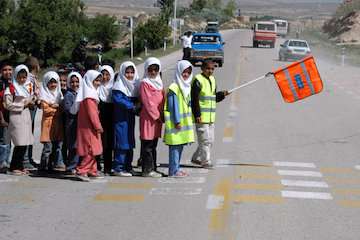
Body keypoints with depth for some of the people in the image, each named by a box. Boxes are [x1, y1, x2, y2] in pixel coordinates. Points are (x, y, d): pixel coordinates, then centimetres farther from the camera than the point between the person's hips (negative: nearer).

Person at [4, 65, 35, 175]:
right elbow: (8, 105, -11)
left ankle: (20, 166, 12)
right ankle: (14, 167, -5)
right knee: (20, 143, -12)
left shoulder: (26, 88, 18)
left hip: (26, 117, 8)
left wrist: (31, 103, 9)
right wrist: (23, 105, -12)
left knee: (25, 143, 4)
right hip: (16, 118, -7)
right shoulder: (11, 88, -5)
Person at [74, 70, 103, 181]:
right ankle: (81, 171, -12)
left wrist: (97, 126, 17)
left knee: (92, 151, 14)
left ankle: (92, 171, 20)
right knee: (91, 150, -11)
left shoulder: (91, 92, 17)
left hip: (89, 127, 10)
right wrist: (98, 126, -17)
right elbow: (92, 113, -20)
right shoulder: (89, 95, -14)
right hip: (89, 127, -10)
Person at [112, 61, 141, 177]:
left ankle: (128, 166, 18)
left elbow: (138, 100, 16)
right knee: (122, 142, -9)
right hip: (121, 118, -7)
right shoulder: (118, 86, -8)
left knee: (130, 142, 10)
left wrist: (138, 106, -6)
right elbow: (118, 100, -19)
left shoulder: (135, 85, 14)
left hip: (130, 118, 7)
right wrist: (132, 106, -19)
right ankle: (118, 168, -6)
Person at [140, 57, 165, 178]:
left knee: (154, 145, 11)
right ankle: (147, 169, -2)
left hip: (157, 118, 7)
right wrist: (157, 116, -12)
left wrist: (162, 115, 4)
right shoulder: (144, 83, -8)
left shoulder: (159, 83, 15)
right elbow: (148, 102, -13)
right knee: (147, 146, -4)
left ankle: (152, 169, 16)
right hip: (147, 118, -7)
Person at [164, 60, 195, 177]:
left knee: (180, 146, 14)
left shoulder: (187, 87, 15)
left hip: (184, 122, 9)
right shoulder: (174, 88, -14)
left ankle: (176, 169, 22)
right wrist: (177, 121, -17)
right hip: (176, 123, -9)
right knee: (175, 147, -6)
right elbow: (173, 106, -16)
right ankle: (173, 171, -3)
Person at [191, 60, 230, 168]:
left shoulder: (212, 80, 15)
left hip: (211, 117, 9)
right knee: (205, 140, -5)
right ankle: (206, 161, 4)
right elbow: (194, 99, -16)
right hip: (201, 117, -9)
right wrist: (197, 115, -20)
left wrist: (222, 94, 3)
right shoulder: (198, 80, -11)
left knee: (210, 140, 13)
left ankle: (196, 158, 25)